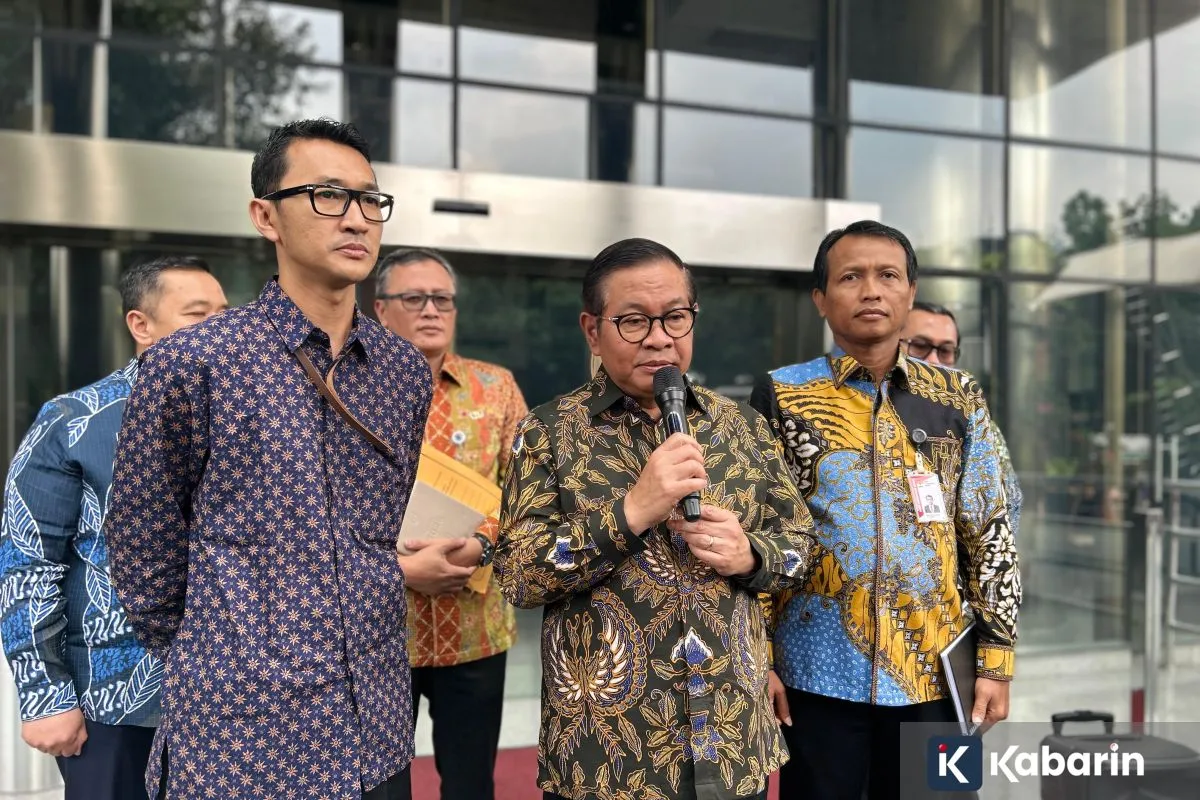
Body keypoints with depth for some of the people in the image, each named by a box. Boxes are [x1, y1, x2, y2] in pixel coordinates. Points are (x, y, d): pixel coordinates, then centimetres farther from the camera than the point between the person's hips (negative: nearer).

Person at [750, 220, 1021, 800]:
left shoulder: (957, 399, 5)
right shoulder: (782, 396, -2)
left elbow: (990, 534, 6)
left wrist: (996, 658, 2)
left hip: (936, 673, 2)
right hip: (819, 673, -2)